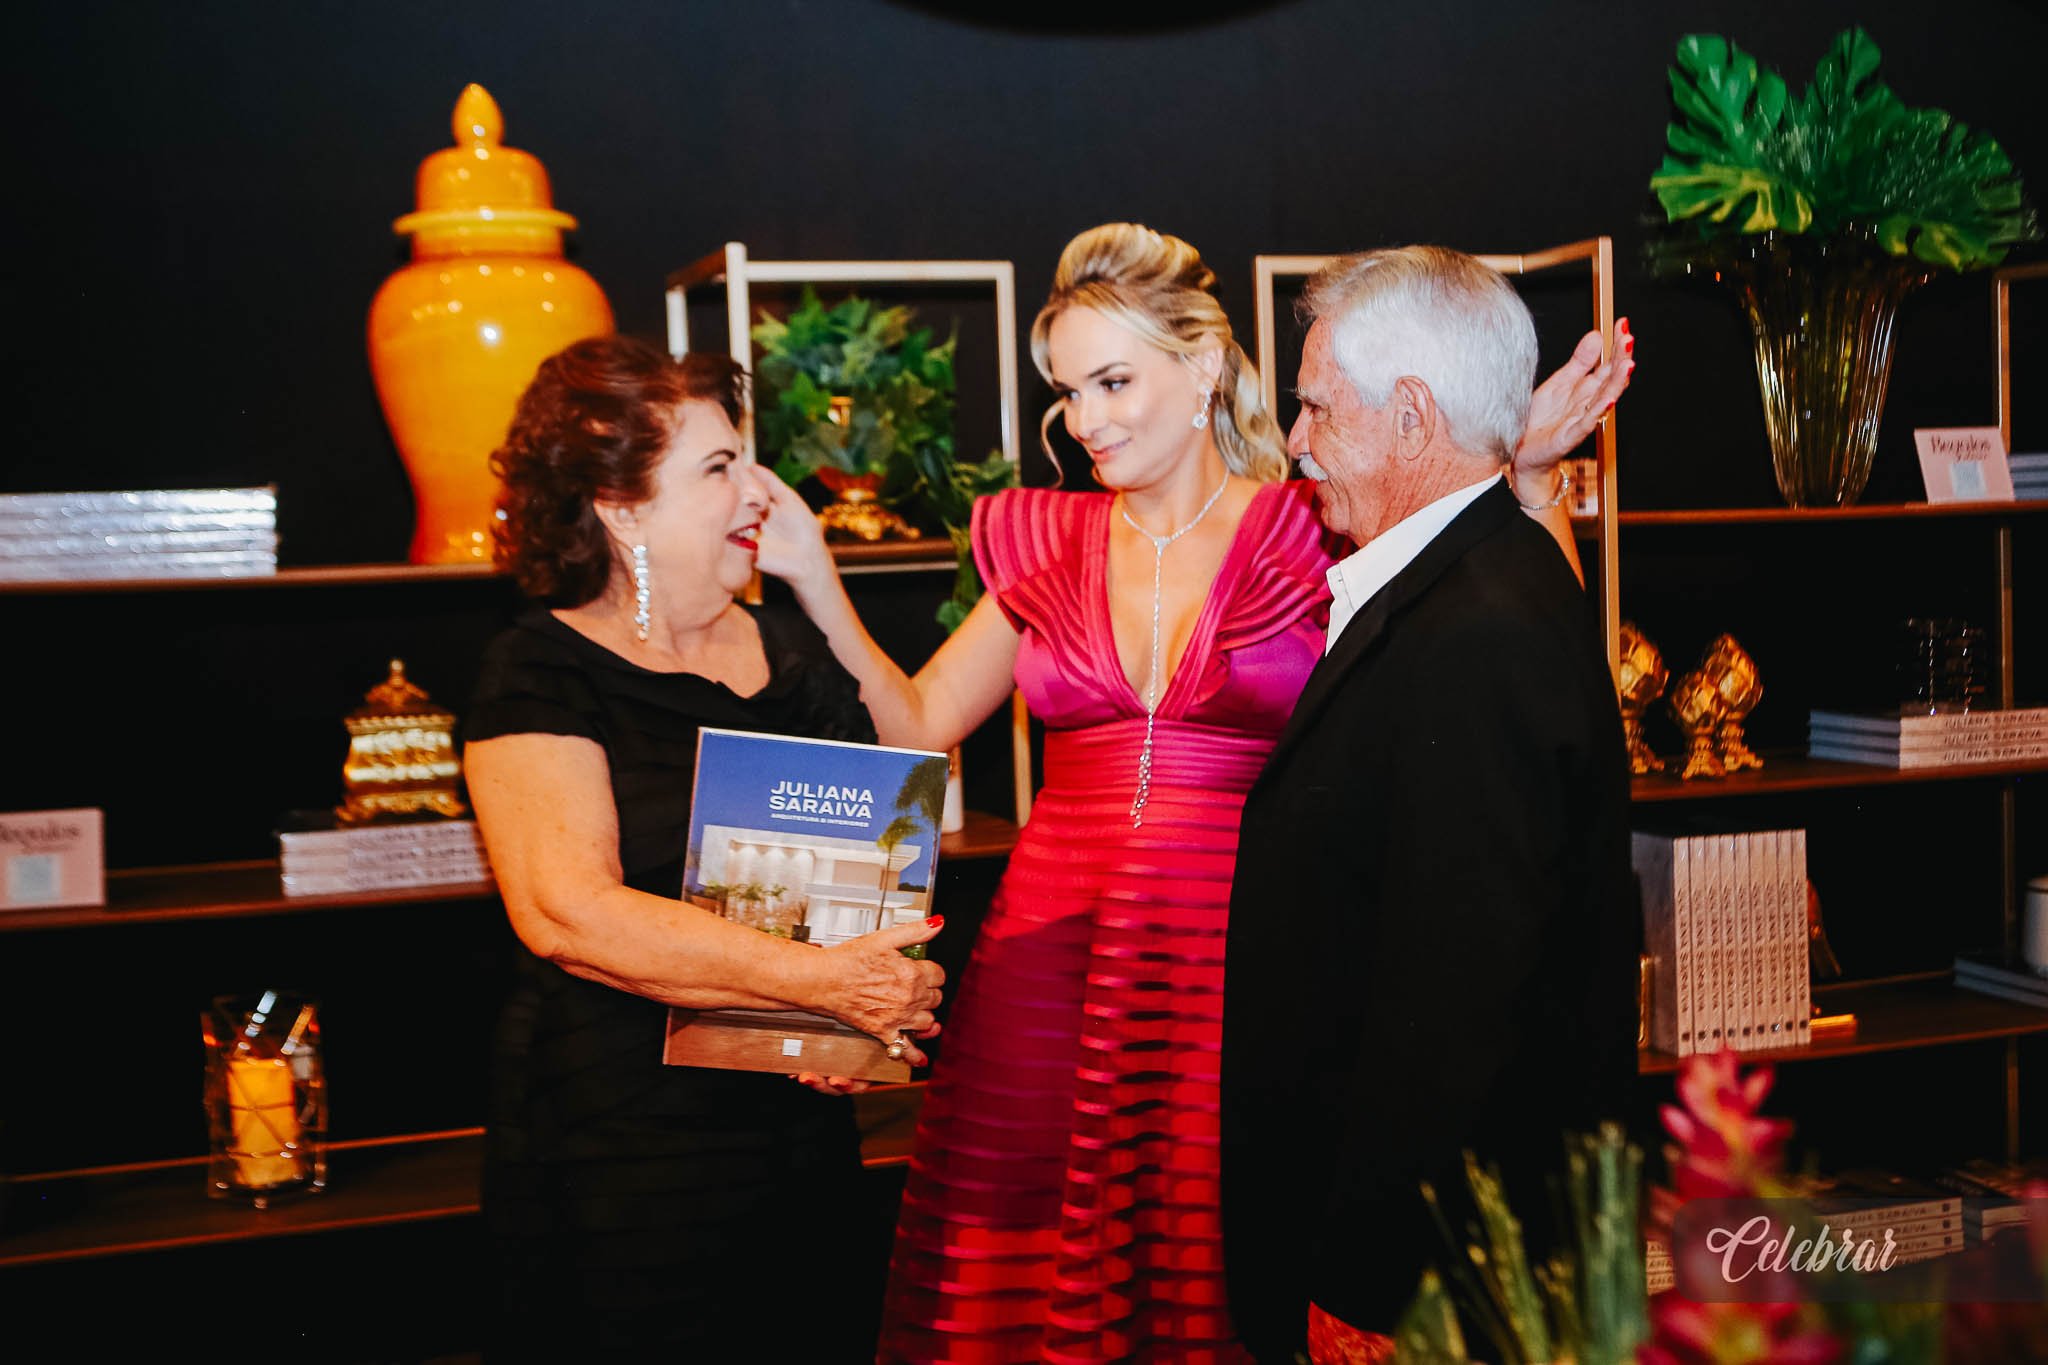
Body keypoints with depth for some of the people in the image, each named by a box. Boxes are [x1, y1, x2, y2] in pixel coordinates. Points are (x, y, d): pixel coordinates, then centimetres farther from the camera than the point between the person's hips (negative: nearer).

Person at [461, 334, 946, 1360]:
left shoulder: (792, 654, 10)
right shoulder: (540, 676, -8)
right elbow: (565, 910, -21)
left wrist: (887, 999, -8)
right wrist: (825, 980, -24)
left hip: (804, 1124, 6)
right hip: (621, 1153, -5)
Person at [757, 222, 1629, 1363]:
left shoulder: (1311, 535, 0)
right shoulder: (1048, 545, 11)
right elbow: (914, 724, 12)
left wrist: (1535, 470, -8)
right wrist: (816, 578, 5)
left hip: (1233, 969, -3)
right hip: (1054, 960, 3)